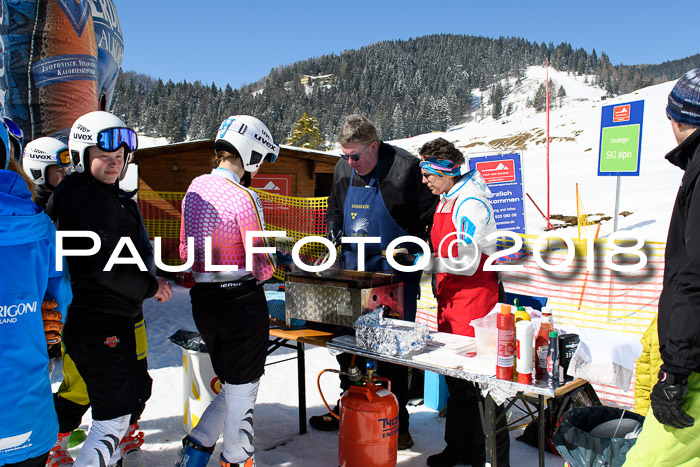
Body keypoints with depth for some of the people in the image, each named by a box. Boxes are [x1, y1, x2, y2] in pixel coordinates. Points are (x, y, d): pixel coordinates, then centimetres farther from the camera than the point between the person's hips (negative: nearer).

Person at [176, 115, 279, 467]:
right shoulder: (244, 199, -19)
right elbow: (260, 264, -15)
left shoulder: (195, 188, 3)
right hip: (242, 301, -7)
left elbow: (185, 250, 10)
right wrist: (268, 269, 5)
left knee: (231, 386, 24)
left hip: (203, 299, 7)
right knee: (242, 389, 11)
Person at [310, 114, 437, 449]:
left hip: (395, 274, -6)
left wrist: (408, 251, -17)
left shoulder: (406, 167, -13)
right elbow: (334, 210, 22)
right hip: (352, 272, 6)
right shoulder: (343, 169, 7)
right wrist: (334, 233, 4)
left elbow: (430, 219, -9)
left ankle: (396, 423, 16)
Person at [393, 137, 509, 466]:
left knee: (479, 380, -2)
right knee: (455, 377, 16)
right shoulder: (446, 199, 12)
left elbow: (466, 262, -20)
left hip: (475, 299, -9)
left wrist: (419, 261, -18)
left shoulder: (471, 204, -16)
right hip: (450, 298, 9)